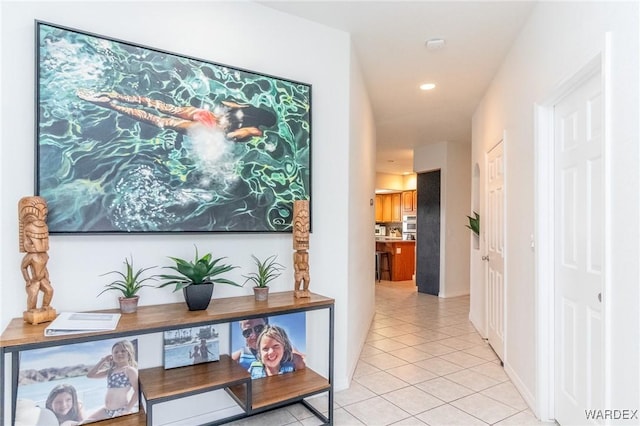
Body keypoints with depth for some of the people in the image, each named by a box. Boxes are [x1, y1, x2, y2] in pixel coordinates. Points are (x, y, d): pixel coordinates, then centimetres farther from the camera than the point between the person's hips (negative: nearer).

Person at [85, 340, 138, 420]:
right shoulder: (110, 371, 14)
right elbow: (90, 375, 17)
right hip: (107, 410, 9)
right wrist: (102, 361, 11)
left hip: (121, 410, -8)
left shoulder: (129, 370, -10)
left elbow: (137, 391, -17)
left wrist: (127, 409, -20)